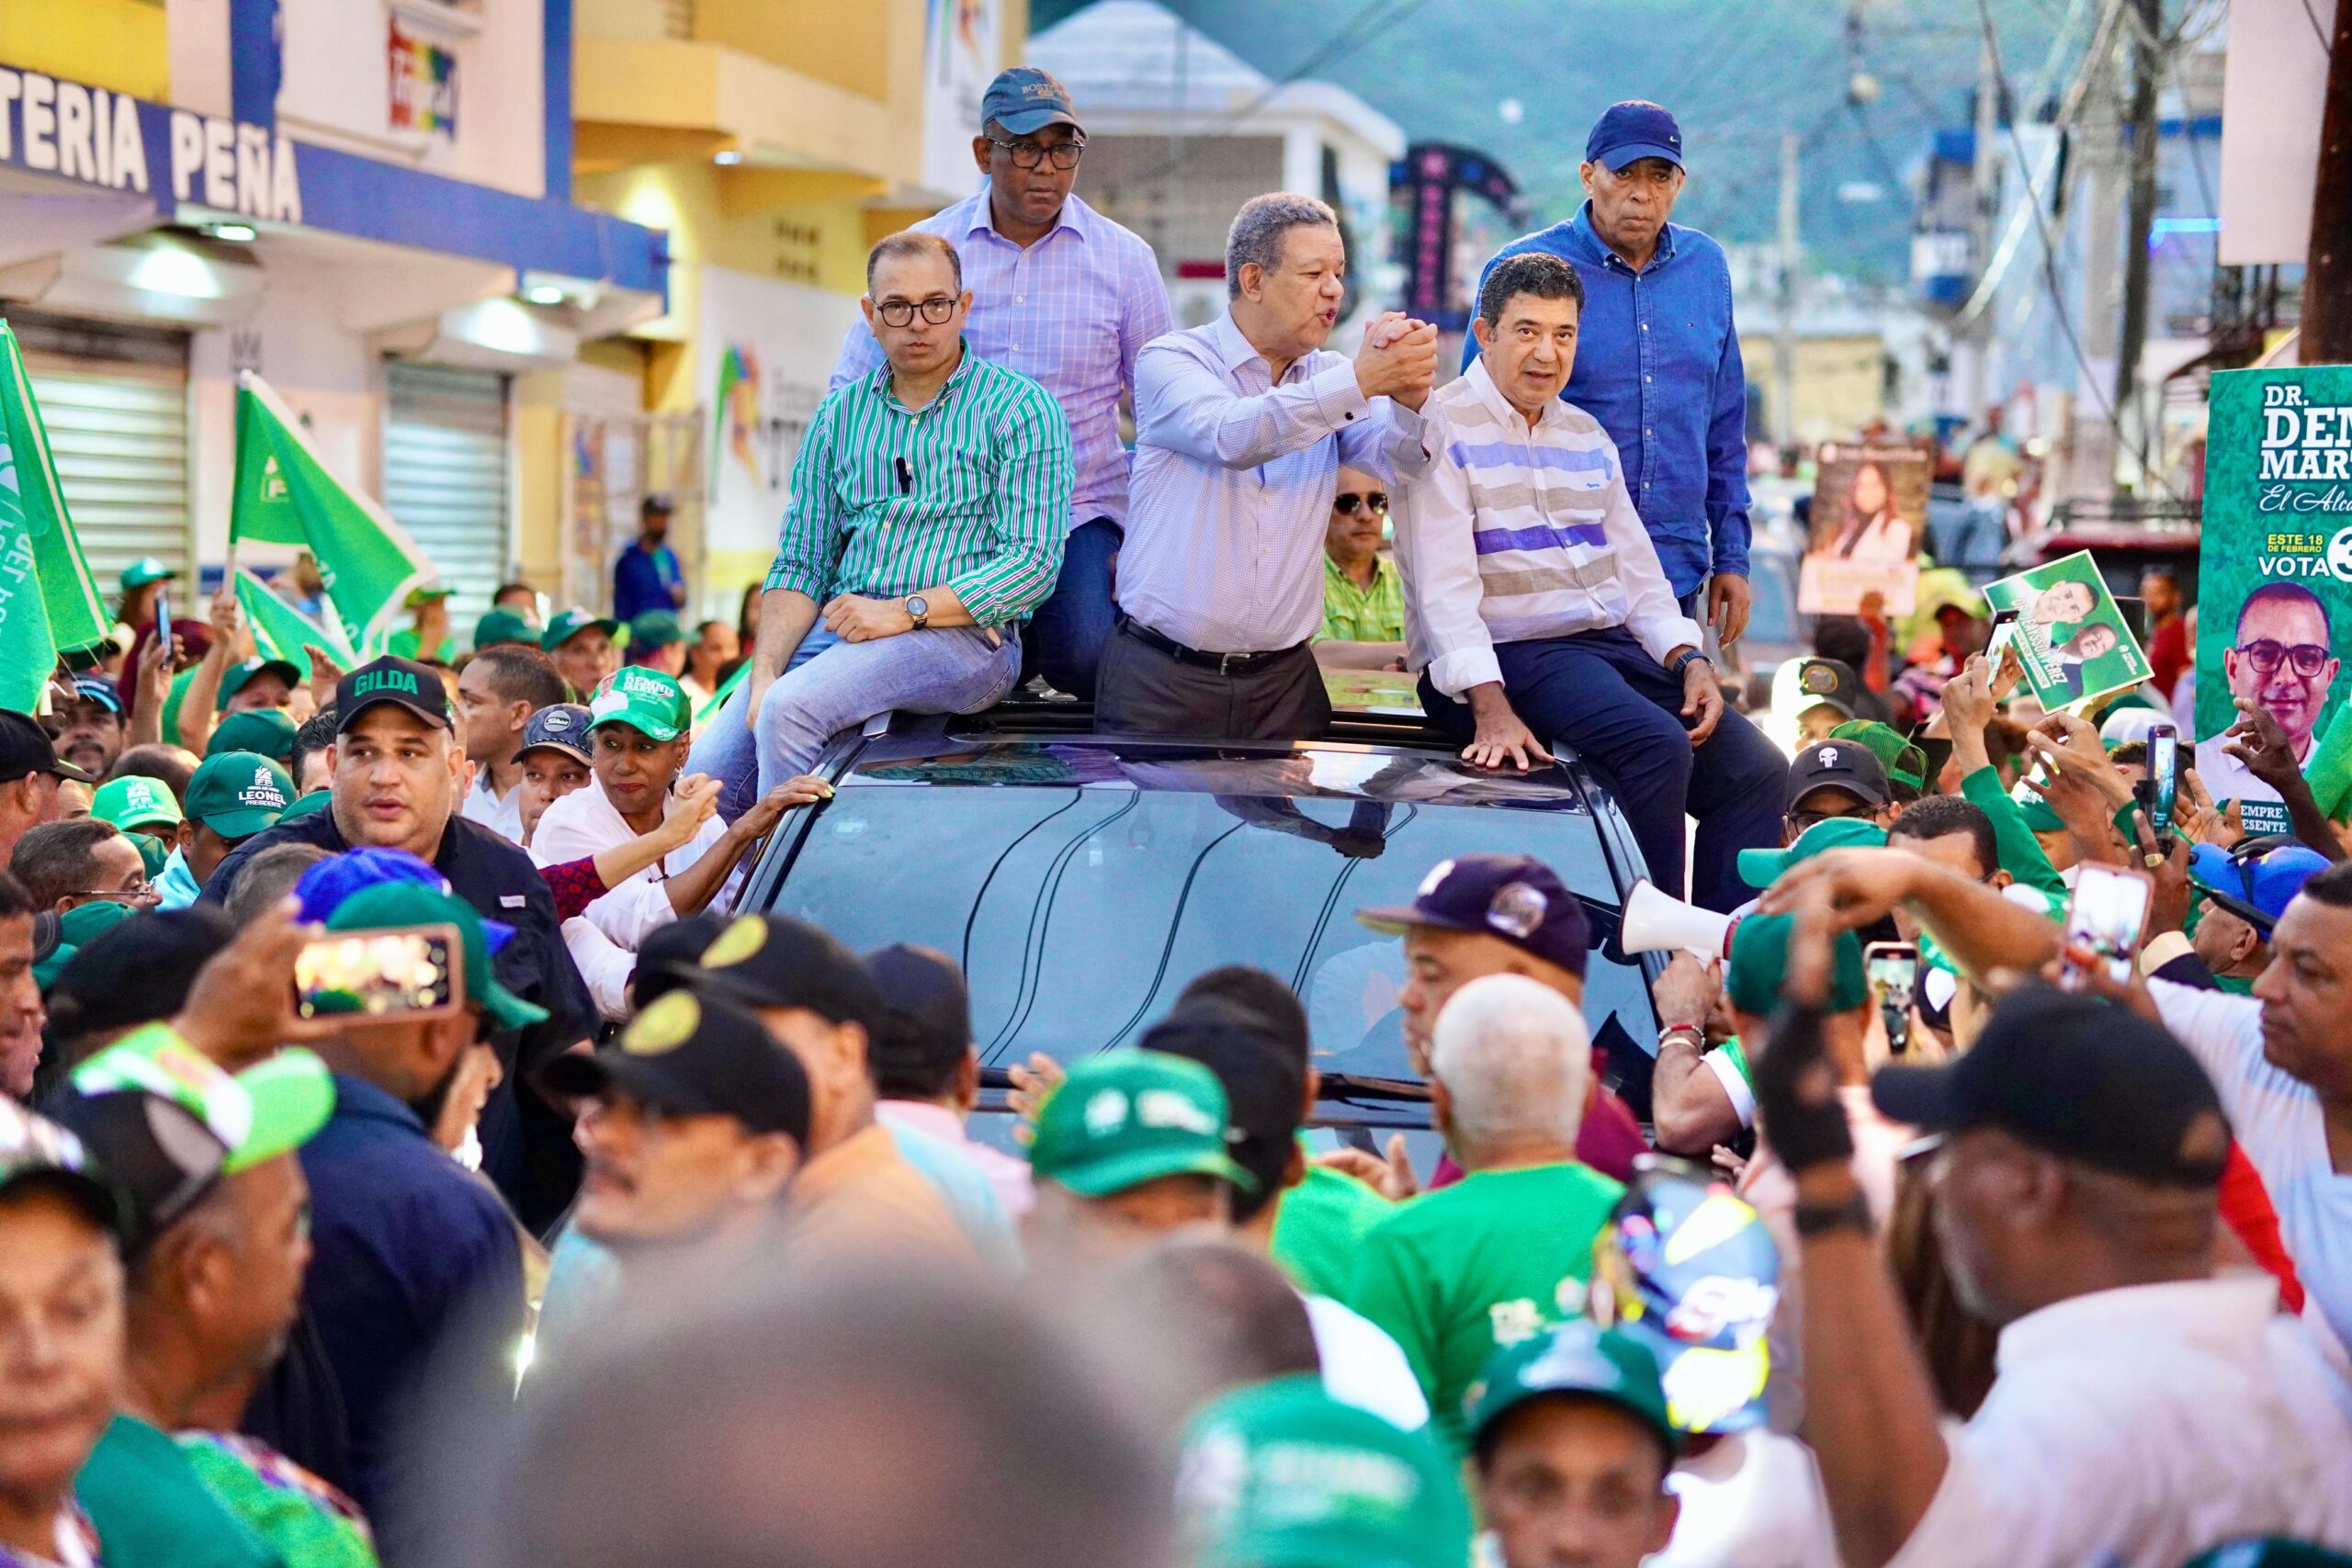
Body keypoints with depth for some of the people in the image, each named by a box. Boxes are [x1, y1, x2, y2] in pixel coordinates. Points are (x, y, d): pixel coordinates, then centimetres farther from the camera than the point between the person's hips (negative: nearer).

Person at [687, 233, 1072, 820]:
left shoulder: (1020, 408, 2)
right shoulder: (839, 416, 17)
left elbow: (1034, 562, -7)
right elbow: (799, 563, 13)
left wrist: (904, 611, -15)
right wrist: (765, 672, -5)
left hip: (961, 635, -5)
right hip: (835, 629, 5)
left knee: (791, 707, -31)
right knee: (705, 777, -15)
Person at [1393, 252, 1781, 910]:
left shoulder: (1587, 436, 21)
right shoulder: (1442, 431, -3)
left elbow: (1636, 567, 21)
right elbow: (1444, 587, -14)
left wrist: (1689, 660, 2)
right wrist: (1490, 708, -25)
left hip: (1617, 646, 8)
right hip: (1509, 655, -8)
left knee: (1754, 767, -11)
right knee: (1658, 746, -30)